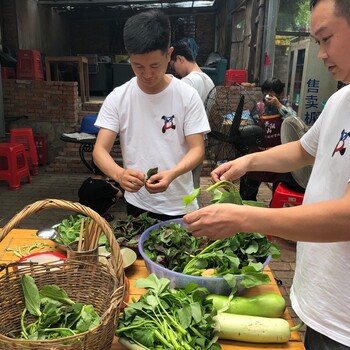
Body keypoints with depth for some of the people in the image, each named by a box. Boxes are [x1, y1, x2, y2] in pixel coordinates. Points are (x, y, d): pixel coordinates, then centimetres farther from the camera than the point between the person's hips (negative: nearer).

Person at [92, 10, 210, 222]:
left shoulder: (188, 96, -10)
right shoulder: (117, 98, -7)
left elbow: (197, 150, -12)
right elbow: (100, 150, -10)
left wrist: (172, 174, -32)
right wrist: (119, 174, -32)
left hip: (180, 206, -1)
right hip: (137, 203, 1)